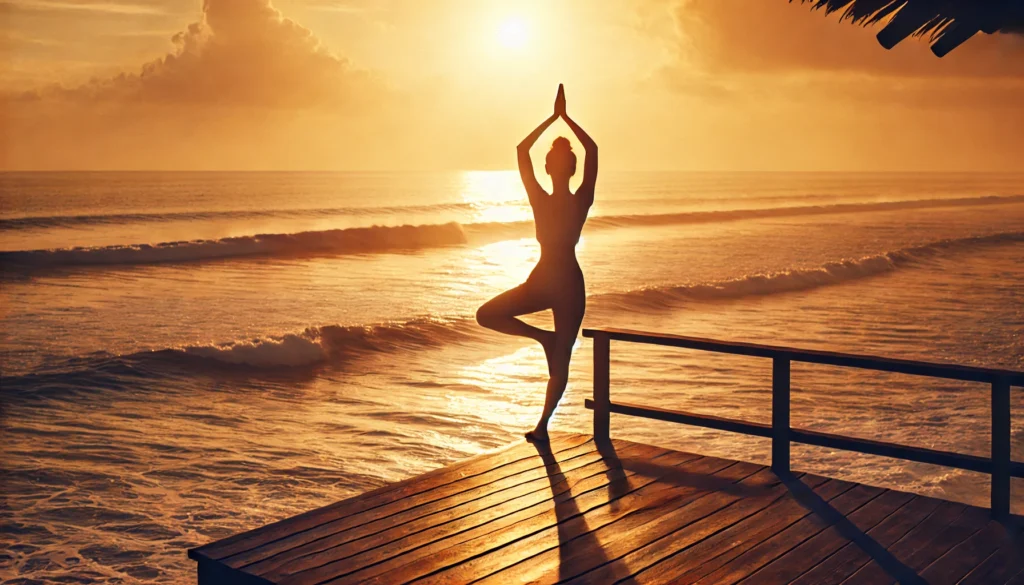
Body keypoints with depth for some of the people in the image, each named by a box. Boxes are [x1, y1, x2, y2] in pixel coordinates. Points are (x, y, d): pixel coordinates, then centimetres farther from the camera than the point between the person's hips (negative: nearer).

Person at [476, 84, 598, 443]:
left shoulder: (582, 201, -6)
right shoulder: (540, 199, 0)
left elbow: (593, 151, -11)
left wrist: (564, 117, -6)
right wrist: (555, 117, 3)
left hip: (569, 284, -2)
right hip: (541, 281, 2)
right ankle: (543, 337, 8)